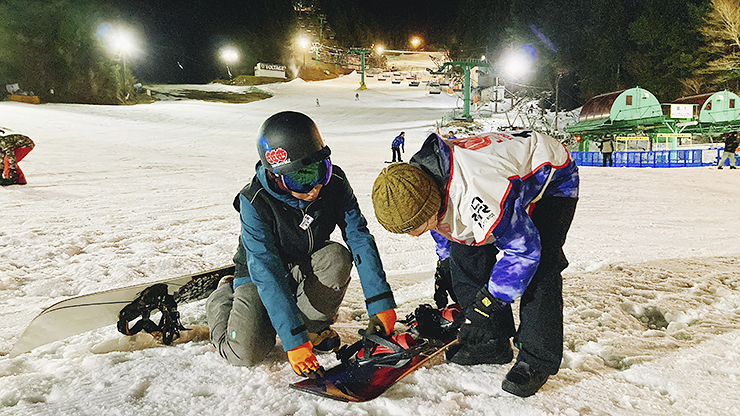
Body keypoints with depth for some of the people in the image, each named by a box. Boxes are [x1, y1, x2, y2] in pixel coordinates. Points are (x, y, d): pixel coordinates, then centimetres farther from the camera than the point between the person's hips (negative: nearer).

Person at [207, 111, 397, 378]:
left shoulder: (335, 182, -22)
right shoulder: (255, 203, -32)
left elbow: (360, 238, -23)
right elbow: (267, 273, -36)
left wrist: (381, 303, -32)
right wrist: (293, 341, -41)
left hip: (306, 267, 3)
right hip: (259, 275, -2)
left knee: (337, 257, -31)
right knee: (246, 353, -19)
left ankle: (315, 326, -5)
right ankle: (223, 298, 14)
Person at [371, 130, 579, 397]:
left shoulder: (474, 194, -45)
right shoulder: (412, 188, -17)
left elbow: (523, 248, -33)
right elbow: (446, 228, 7)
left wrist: (489, 302, -27)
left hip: (552, 177, -7)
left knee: (538, 267, -22)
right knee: (465, 254, -3)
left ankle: (538, 360, -7)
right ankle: (491, 343, 8)